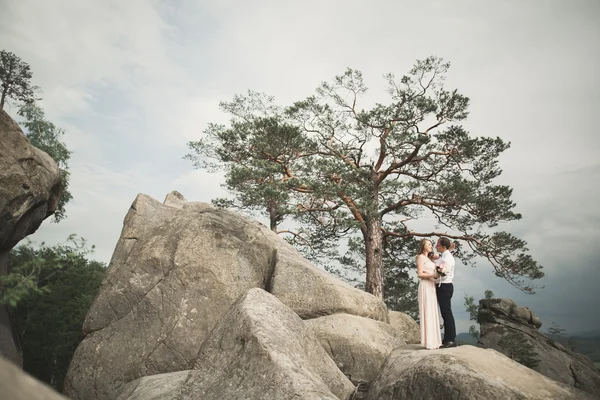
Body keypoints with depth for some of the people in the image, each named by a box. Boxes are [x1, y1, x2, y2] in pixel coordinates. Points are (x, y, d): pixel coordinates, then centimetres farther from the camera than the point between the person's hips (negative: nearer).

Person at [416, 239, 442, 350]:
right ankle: (429, 342, -8)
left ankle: (433, 340, 11)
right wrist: (433, 275, -21)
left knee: (433, 313, 7)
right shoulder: (420, 257, -5)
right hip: (425, 287, -9)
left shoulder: (429, 258, 20)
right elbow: (420, 274, -13)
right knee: (427, 313, -9)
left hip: (432, 286, 9)